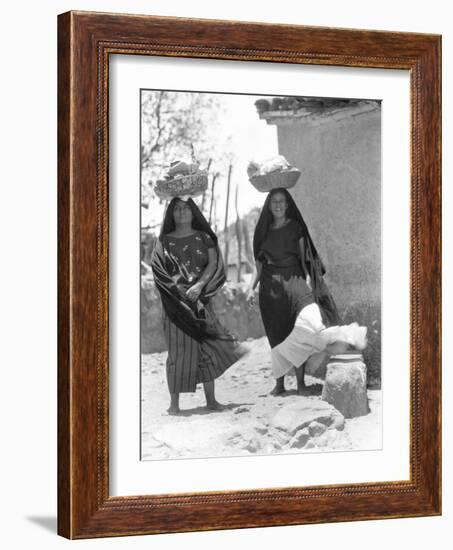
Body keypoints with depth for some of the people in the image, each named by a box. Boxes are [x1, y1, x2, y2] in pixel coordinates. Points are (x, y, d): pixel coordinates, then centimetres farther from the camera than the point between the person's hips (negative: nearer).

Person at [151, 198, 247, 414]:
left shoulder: (204, 238, 11)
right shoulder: (164, 241, 8)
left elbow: (214, 263, -2)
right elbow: (159, 270, -2)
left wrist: (199, 285, -18)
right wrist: (181, 289, -16)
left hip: (201, 300, 1)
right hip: (176, 302, -1)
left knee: (207, 349, 0)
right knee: (178, 350, -5)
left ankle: (211, 399, 6)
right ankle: (174, 403, -2)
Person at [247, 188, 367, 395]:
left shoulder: (296, 228, 6)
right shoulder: (263, 231, 13)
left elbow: (304, 258, 3)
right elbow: (259, 264, 16)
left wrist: (308, 281, -10)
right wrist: (252, 287, 7)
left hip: (293, 281, -3)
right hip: (270, 288, 3)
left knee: (300, 331, -16)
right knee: (276, 336, 4)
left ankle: (300, 382, -14)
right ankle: (279, 383, 11)